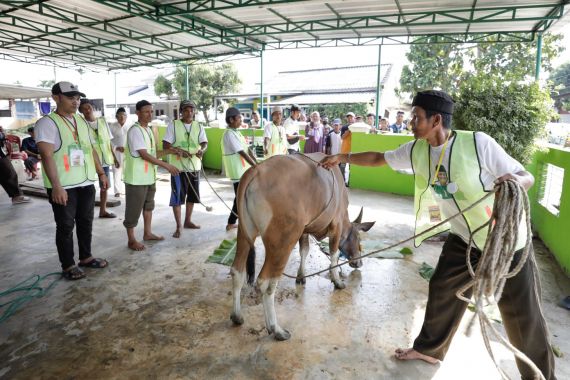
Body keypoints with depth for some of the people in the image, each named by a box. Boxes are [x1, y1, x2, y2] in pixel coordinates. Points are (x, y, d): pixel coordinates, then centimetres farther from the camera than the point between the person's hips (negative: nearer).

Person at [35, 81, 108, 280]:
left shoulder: (82, 121, 13)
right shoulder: (47, 123, -10)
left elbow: (92, 150, 18)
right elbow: (47, 156, -18)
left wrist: (101, 174, 14)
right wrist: (56, 186, -26)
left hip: (86, 183, 7)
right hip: (63, 186, -7)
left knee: (86, 222, 16)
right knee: (65, 226, 4)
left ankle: (86, 257, 30)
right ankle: (68, 265, 17)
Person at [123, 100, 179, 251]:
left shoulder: (148, 129, 11)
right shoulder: (135, 130, -18)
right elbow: (144, 154, -23)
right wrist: (166, 165, -24)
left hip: (149, 176, 9)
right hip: (136, 178, -9)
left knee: (148, 206, 19)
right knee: (134, 209, 2)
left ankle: (147, 233, 34)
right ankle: (131, 240, 15)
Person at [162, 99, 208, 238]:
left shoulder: (199, 126, 7)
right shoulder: (173, 125, -3)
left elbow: (204, 143, -2)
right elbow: (165, 146, -7)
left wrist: (202, 150, -25)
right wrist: (178, 151, -24)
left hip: (194, 167, 4)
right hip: (178, 167, -4)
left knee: (192, 195, 14)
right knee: (177, 197, -2)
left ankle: (187, 221, 31)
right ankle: (178, 226, 9)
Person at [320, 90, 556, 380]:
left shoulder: (478, 143, -24)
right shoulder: (417, 150, -7)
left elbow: (526, 177, -17)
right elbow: (379, 158, 7)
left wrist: (513, 180, -40)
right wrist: (342, 157, 6)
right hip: (463, 239, 5)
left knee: (523, 317, 5)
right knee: (442, 291, 15)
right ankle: (429, 349, 38)